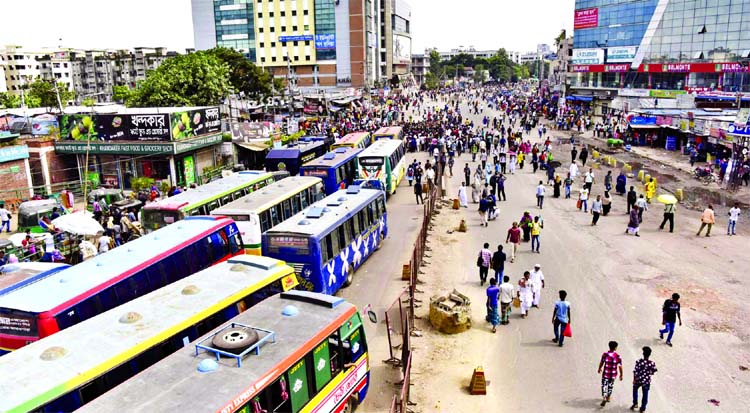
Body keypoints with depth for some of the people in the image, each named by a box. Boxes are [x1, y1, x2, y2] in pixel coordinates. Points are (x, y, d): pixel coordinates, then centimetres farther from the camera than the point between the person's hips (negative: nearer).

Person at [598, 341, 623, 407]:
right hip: (613, 374, 2)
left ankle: (604, 399, -9)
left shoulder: (605, 354, -13)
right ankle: (608, 398, 38)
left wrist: (599, 369, 19)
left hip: (605, 374, -2)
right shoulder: (618, 356, -13)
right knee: (610, 385, 22)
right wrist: (621, 375, 4)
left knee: (604, 386, 6)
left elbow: (601, 363, 0)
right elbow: (620, 367, -10)